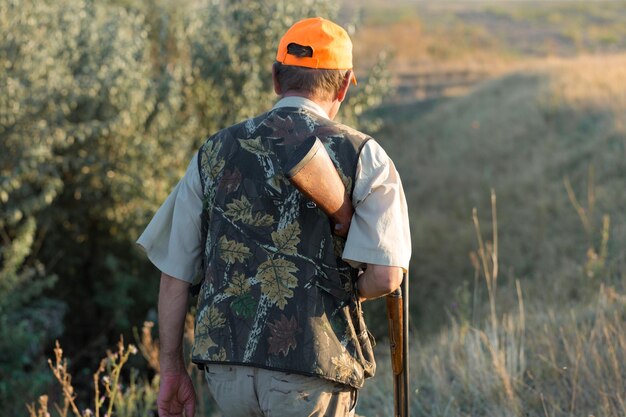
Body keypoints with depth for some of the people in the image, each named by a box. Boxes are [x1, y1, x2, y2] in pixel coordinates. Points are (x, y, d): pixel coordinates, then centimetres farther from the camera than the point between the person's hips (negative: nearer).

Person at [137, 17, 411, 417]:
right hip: (311, 370, -4)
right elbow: (385, 275, -14)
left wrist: (172, 367, 16)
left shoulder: (215, 153, 8)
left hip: (226, 364, 4)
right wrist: (344, 288, 8)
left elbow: (174, 274, 8)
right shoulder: (362, 156, -3)